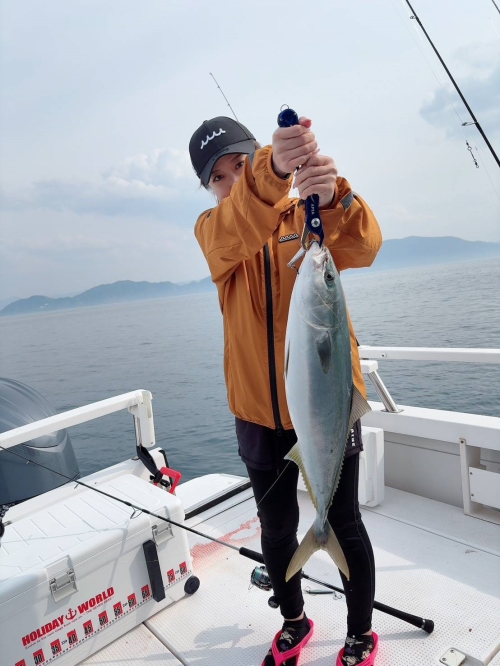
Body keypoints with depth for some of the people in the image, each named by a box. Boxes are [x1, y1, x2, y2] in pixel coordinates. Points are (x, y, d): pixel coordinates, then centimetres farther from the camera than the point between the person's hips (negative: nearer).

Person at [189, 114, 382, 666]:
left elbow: (362, 246, -24)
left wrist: (332, 195, -45)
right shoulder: (210, 229, 0)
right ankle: (294, 622, 47)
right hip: (259, 411, 2)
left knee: (344, 525, 12)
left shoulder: (311, 215, -2)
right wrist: (273, 171, -45)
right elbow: (233, 236, -26)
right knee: (277, 529, 18)